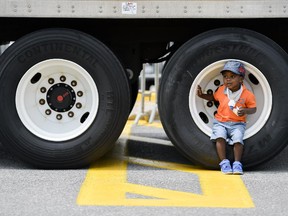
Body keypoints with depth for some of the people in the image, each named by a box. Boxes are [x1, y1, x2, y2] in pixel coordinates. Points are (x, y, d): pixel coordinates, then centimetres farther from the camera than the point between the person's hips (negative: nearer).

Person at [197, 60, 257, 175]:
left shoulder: (247, 94, -9)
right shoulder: (221, 90, 2)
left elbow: (253, 109, -2)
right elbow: (214, 97, 22)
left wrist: (245, 111, -23)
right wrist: (202, 95, 8)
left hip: (237, 123, -2)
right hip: (220, 122, 2)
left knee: (238, 139, -26)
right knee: (220, 137, -25)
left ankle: (237, 163, -19)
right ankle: (224, 162, -23)